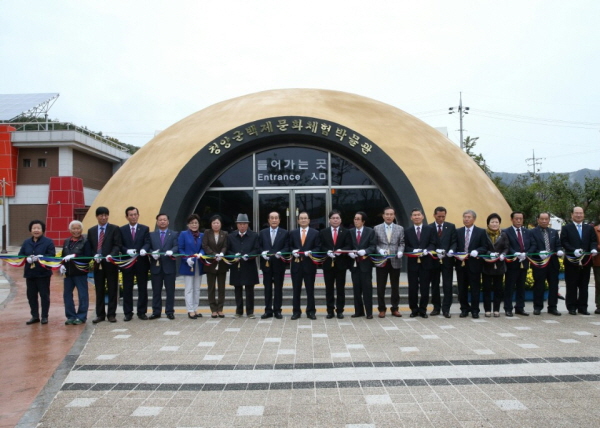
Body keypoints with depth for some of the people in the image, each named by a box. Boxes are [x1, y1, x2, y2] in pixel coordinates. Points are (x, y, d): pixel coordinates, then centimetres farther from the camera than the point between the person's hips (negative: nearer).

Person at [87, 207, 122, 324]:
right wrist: (94, 255, -10)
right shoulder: (91, 231, 12)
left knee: (112, 290, 2)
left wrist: (111, 255, -23)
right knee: (99, 291, 7)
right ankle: (100, 314, 14)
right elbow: (90, 247, 10)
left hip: (111, 263, -3)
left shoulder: (114, 229, 1)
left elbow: (117, 245, -6)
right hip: (97, 264, 3)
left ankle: (111, 314, 10)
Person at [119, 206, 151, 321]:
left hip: (141, 262, 0)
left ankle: (142, 312, 13)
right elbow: (120, 246, 0)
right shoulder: (122, 230, 6)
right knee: (127, 289, 4)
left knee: (142, 288, 5)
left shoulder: (145, 229, 7)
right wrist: (127, 251, -20)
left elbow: (147, 243, -4)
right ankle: (128, 313, 12)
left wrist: (144, 249, -25)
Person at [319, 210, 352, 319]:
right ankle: (330, 311, 11)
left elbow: (349, 246, -3)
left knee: (340, 288, 4)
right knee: (329, 288, 5)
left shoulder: (346, 232, 6)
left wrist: (341, 251, -21)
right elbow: (321, 246, 2)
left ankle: (340, 310, 11)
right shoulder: (323, 232, 8)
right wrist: (327, 252, -17)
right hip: (328, 263, 1)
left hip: (341, 264, -1)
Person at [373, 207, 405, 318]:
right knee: (381, 287, 3)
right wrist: (380, 250, -16)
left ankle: (395, 308, 18)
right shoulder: (376, 228, 4)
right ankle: (382, 309, 14)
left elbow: (401, 243, 5)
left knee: (395, 287, 8)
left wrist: (400, 251, -14)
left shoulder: (400, 229, 8)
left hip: (395, 261, 1)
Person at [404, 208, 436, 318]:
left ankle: (423, 310, 13)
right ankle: (414, 309, 15)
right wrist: (413, 251, -16)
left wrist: (426, 251, -18)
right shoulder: (407, 231, 8)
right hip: (412, 262, 0)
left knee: (425, 288, 3)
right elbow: (405, 246, 3)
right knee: (412, 288, 4)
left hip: (426, 262, 0)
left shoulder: (430, 230, 8)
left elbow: (432, 244, 1)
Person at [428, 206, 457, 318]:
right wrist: (435, 251, -19)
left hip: (447, 260, 0)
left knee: (447, 286, -1)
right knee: (434, 285, 9)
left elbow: (454, 242, 2)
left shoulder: (451, 227, 6)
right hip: (434, 260, 0)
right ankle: (436, 308, 19)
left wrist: (451, 250, -18)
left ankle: (446, 309, 5)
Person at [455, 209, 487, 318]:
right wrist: (451, 252, -10)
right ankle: (464, 309, 18)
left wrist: (476, 251, -19)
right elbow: (455, 246, 10)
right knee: (462, 288, 7)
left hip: (474, 263, -2)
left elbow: (484, 247, -1)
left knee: (475, 288, 3)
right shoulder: (458, 232, 11)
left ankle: (475, 310, 13)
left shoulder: (481, 232, 3)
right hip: (461, 263, 3)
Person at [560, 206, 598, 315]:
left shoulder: (589, 228, 14)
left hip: (586, 261, 3)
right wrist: (574, 251, -19)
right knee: (571, 286, 1)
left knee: (584, 286, 7)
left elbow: (594, 241, 7)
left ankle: (582, 307, 13)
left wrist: (593, 249, -14)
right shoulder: (566, 228, 3)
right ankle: (572, 307, 7)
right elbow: (564, 242, -6)